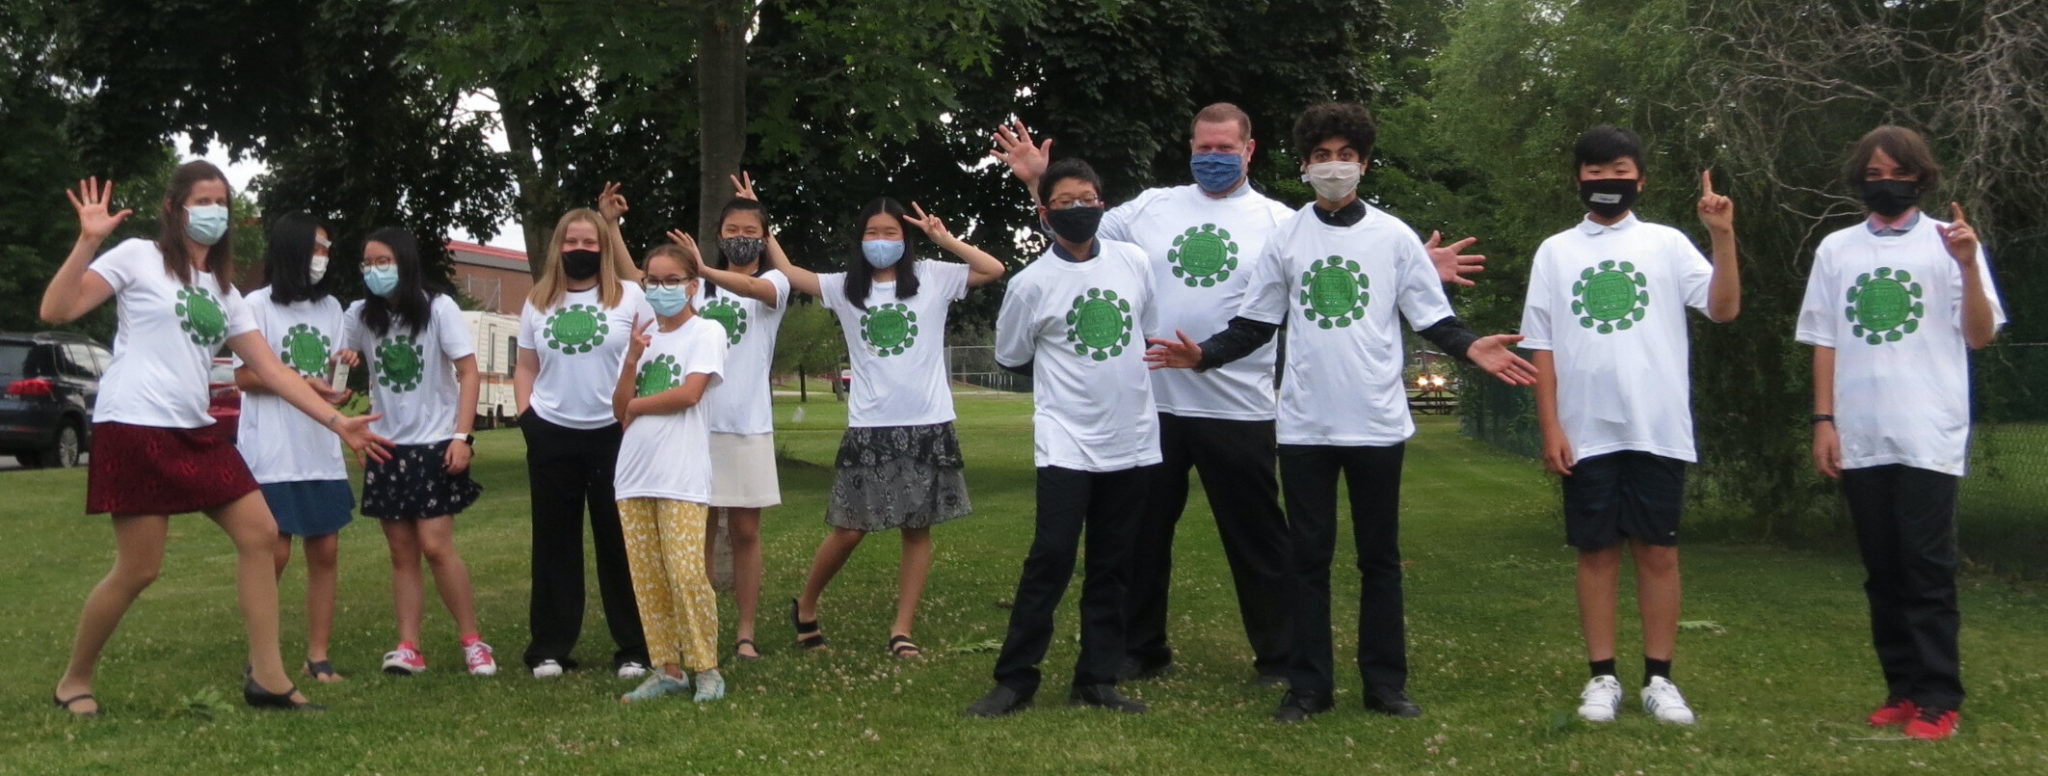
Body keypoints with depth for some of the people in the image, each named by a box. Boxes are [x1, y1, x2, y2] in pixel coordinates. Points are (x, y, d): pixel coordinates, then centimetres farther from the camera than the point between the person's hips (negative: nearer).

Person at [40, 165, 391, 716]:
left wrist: (338, 422, 8)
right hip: (134, 429, -7)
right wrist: (89, 240, -18)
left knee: (260, 533, -1)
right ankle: (74, 681, 14)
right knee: (138, 569, -7)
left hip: (195, 433, 7)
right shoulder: (138, 257, 0)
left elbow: (271, 369, 15)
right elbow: (55, 312, -8)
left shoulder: (222, 291, 18)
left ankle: (267, 677, 4)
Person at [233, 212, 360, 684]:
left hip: (321, 452, 5)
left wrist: (338, 388, -2)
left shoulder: (330, 307, 14)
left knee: (325, 551, 2)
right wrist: (301, 384, -18)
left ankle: (318, 657, 8)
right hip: (272, 453, -5)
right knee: (274, 554, -5)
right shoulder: (259, 305, -3)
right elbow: (244, 377, -6)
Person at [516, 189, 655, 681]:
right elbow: (526, 367, 13)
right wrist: (525, 417, 0)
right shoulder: (538, 302, 9)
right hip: (552, 436, 3)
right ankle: (549, 648, 13)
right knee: (554, 543, 7)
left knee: (620, 542, 1)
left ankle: (633, 648, 7)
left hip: (613, 433, -2)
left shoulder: (628, 295, 1)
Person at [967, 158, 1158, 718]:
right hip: (1066, 443, -4)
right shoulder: (1032, 283, -5)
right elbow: (1011, 359, 5)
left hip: (1133, 440, 4)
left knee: (1112, 565, 8)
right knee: (1051, 558, -10)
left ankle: (1097, 679, 15)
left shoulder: (1134, 262, 4)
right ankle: (1015, 679, -2)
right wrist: (1066, 378, 9)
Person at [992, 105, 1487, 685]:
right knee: (1141, 534, 13)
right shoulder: (1151, 207, 7)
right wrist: (1039, 180, 2)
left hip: (1237, 412, -2)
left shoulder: (1279, 222, 1)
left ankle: (1279, 658, 17)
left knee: (1257, 539, 5)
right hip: (1152, 405, 3)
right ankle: (1141, 650, 28)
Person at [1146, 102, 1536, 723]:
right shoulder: (1285, 238, 6)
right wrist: (1203, 355, -8)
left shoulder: (1394, 236, 3)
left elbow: (1432, 319, 2)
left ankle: (1385, 682, 15)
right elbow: (1254, 326, 8)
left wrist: (1471, 348, -18)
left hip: (1377, 423, -1)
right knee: (1308, 556, 5)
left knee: (1380, 556, 7)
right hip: (1305, 426, 1)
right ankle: (1309, 684, 12)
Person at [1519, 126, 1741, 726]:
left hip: (1658, 428, 0)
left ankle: (1659, 679, 9)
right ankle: (1602, 678, 10)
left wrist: (1723, 236, -15)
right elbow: (1542, 346, 5)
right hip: (1586, 432, 1)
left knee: (1658, 550, 3)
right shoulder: (1555, 252, 8)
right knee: (1597, 551, 4)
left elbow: (1724, 309, -4)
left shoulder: (1667, 244, 6)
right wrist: (1550, 427, -3)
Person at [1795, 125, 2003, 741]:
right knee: (1882, 570, 8)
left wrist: (1968, 265, -15)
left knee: (1928, 568, -4)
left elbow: (1979, 337, -2)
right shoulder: (1836, 249, 11)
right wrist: (1823, 421, 5)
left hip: (1929, 436, -3)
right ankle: (1902, 688, 16)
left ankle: (1938, 698, 0)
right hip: (1859, 439, 3)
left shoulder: (1948, 242, 3)